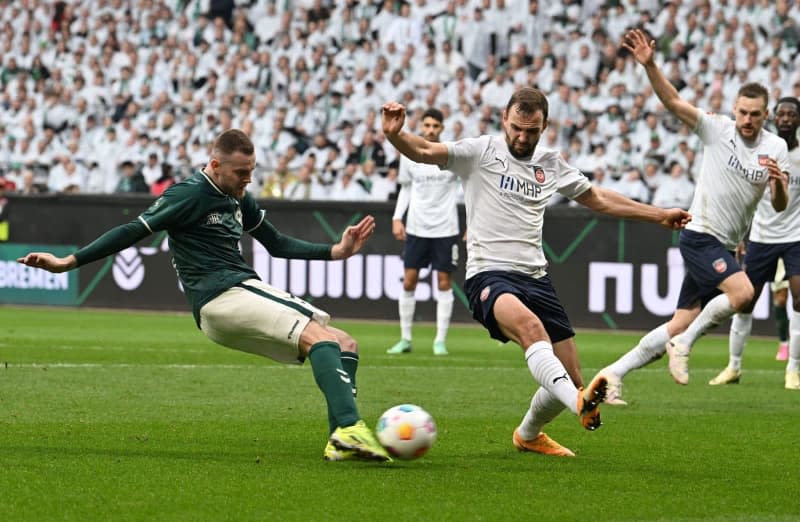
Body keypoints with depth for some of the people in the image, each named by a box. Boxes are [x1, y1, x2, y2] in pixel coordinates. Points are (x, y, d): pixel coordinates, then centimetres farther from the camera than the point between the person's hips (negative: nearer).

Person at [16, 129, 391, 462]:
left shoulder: (239, 200, 20)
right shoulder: (190, 195, -6)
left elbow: (276, 244, 29)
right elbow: (134, 231, -7)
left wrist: (336, 252, 20)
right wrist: (68, 262, -10)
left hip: (245, 291, 9)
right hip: (221, 298, -9)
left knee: (344, 346, 2)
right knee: (321, 336, -26)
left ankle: (340, 442, -12)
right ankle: (349, 429, -44)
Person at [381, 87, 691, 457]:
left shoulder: (551, 163, 15)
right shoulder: (481, 151, 1)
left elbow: (599, 200, 29)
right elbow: (425, 152, -12)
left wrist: (659, 215, 30)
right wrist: (395, 135, -34)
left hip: (535, 278, 6)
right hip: (489, 275, -6)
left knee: (570, 380, 3)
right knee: (528, 324, -39)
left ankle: (528, 434, 32)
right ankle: (580, 404, -58)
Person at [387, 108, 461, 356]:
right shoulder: (409, 155, 3)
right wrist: (397, 218, 5)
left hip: (445, 229, -2)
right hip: (416, 228, 2)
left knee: (444, 282, -1)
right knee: (408, 282, 1)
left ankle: (440, 341, 5)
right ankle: (405, 339, 9)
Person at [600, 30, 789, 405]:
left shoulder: (776, 147, 3)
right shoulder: (716, 129, -7)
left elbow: (779, 206, -1)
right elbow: (672, 101, -16)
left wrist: (778, 182, -24)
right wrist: (649, 65, -31)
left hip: (725, 247, 5)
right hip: (700, 236, -5)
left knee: (679, 327, 4)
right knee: (742, 291, -28)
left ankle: (614, 373, 13)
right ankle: (684, 344, -11)